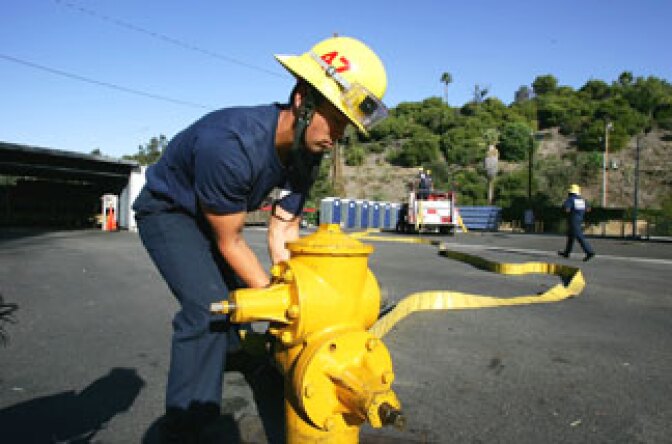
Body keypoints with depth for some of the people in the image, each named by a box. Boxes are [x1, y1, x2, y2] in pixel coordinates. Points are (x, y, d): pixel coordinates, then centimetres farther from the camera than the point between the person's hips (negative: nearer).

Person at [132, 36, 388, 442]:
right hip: (167, 211, -7)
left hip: (210, 215, 8)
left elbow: (283, 229, -10)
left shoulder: (307, 152, -17)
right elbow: (230, 242, -29)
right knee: (209, 306, -22)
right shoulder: (229, 145, -40)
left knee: (241, 293, 19)